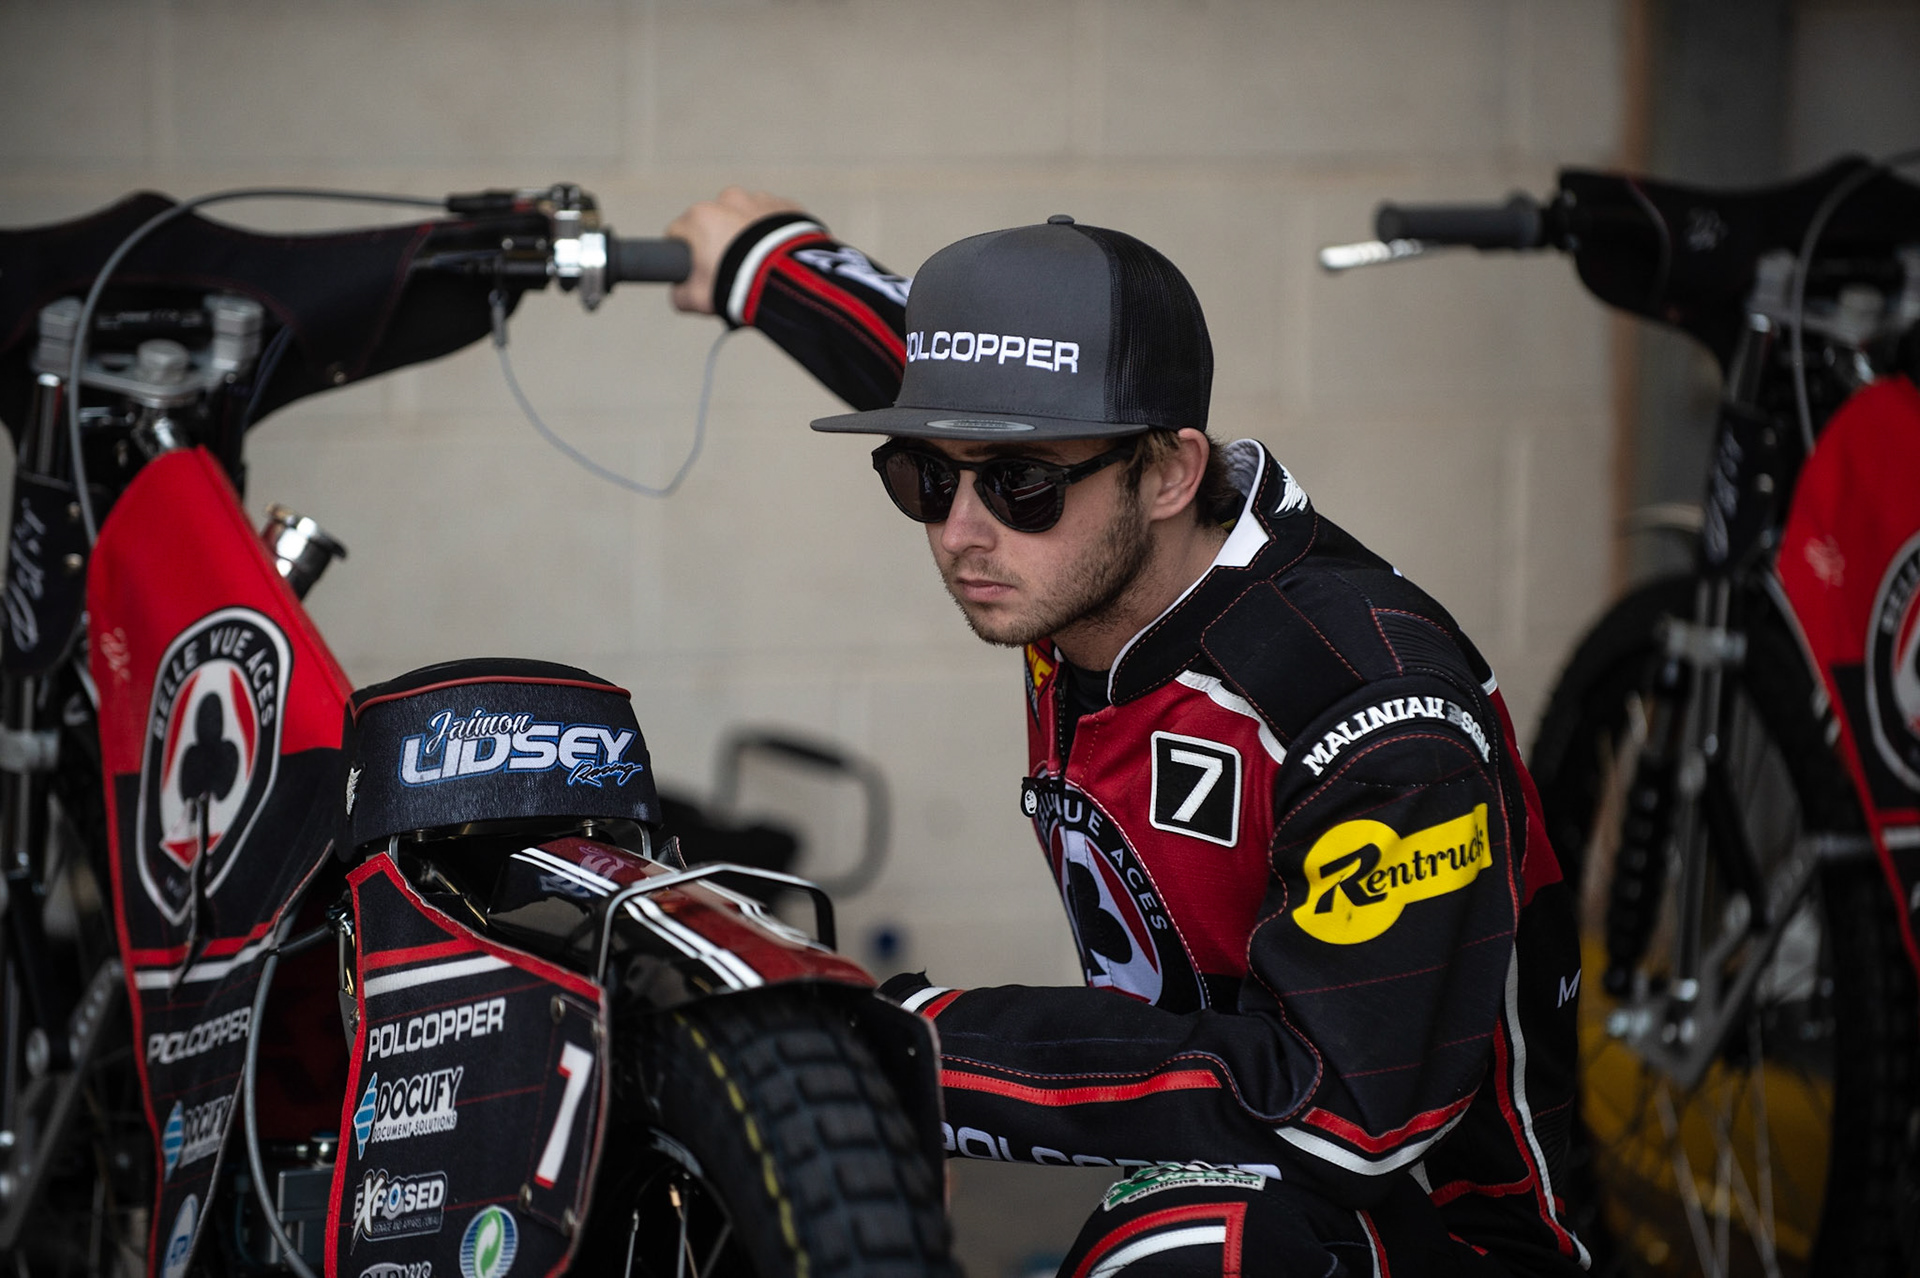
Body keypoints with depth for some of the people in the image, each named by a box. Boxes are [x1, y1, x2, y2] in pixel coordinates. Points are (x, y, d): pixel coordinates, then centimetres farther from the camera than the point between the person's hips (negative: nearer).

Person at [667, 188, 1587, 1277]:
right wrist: (769, 258, 41)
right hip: (1209, 1176, 8)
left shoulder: (1379, 716, -26)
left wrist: (935, 1049, -33)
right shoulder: (1080, 572, -2)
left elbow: (1353, 1107, -34)